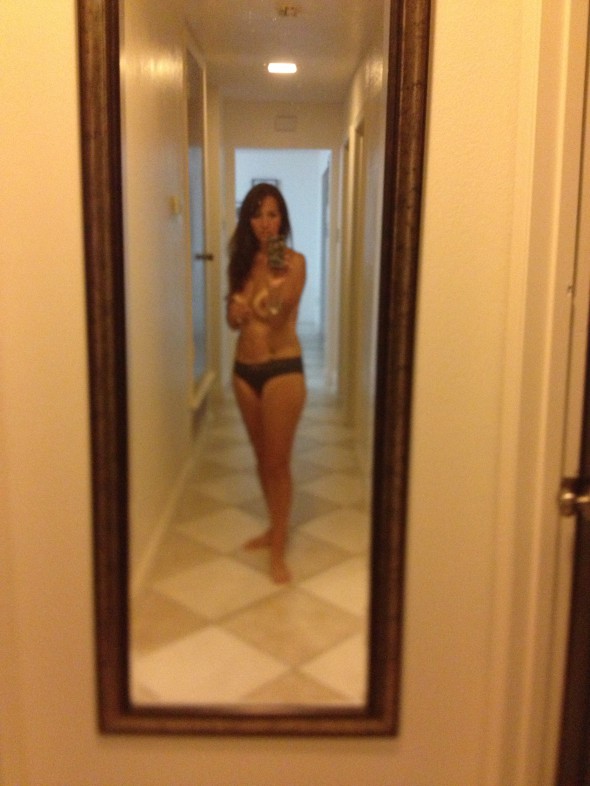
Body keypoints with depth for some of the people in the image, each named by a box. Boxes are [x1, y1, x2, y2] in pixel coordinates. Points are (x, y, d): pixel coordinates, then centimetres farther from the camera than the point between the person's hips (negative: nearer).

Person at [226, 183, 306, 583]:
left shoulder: (294, 261, -8)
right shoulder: (241, 261, 7)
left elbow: (283, 316, -21)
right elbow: (234, 321, 12)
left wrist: (280, 279, -38)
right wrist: (236, 309, -10)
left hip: (282, 369, -6)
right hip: (245, 368, 6)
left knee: (278, 461, -1)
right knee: (262, 457, 16)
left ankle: (278, 549, 10)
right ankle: (276, 528, 34)